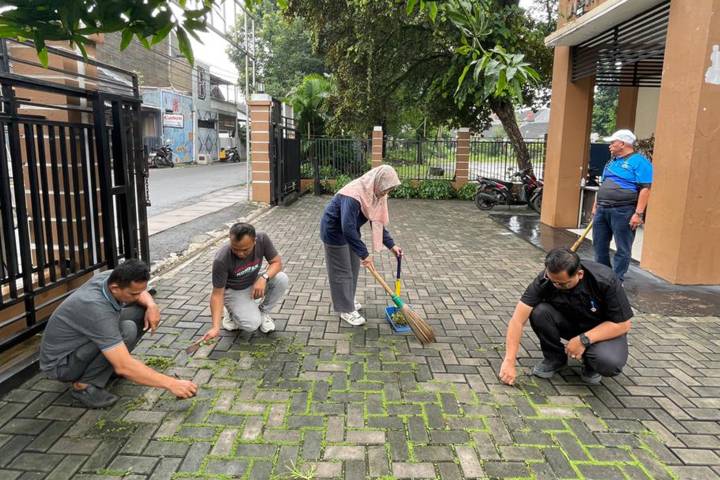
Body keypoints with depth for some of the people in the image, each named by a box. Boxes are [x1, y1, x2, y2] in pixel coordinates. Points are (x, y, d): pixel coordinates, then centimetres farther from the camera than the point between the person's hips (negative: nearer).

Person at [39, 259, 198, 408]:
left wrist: (151, 305, -15)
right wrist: (170, 384, -39)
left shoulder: (110, 277, -16)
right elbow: (124, 367, -40)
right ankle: (85, 385, -14)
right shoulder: (97, 309, -38)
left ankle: (112, 361, 9)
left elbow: (140, 292, 8)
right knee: (126, 329, -31)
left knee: (142, 311, -4)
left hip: (81, 342, 8)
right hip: (60, 364, -8)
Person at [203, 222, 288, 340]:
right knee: (251, 324, -28)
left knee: (281, 279, -25)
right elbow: (217, 294, -23)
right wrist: (215, 327, -32)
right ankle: (234, 313, 7)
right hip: (233, 290, -4)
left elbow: (277, 262, -13)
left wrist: (264, 277, -33)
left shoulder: (262, 239, -24)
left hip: (254, 284, 4)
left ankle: (263, 312, 1)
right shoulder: (221, 260, -32)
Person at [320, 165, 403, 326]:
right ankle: (346, 310, 14)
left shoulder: (375, 194, -9)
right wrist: (364, 253, -35)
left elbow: (378, 222, -1)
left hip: (350, 229, 9)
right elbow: (347, 228, -40)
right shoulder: (353, 195, -37)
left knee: (353, 266, 18)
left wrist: (391, 245, -7)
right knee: (342, 271, 1)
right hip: (334, 231, -9)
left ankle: (348, 300, 36)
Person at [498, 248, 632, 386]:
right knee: (539, 312, -28)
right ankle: (555, 358, -2)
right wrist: (509, 361, -35)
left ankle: (591, 361, 3)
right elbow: (518, 320, -29)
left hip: (605, 329, -2)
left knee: (610, 363, -33)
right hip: (569, 322, 2)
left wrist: (584, 339, -28)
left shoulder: (606, 281, -31)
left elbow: (623, 324, -19)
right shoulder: (545, 280, -27)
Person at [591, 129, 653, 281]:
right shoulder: (612, 162, 18)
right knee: (599, 246, 12)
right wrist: (596, 206, 20)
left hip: (623, 212, -8)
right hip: (602, 210, 8)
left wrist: (638, 213, -20)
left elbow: (645, 189, -14)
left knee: (622, 249, 1)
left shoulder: (639, 162, -8)